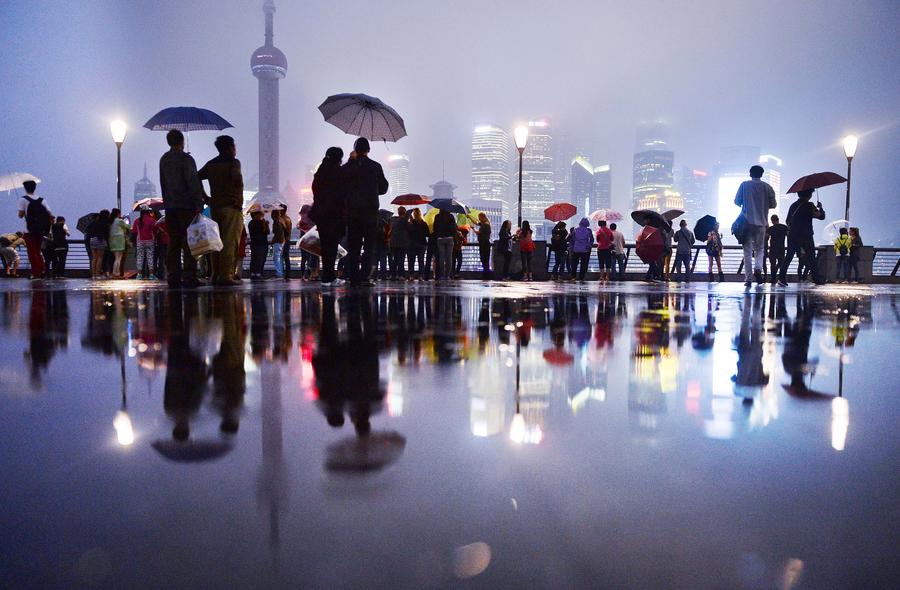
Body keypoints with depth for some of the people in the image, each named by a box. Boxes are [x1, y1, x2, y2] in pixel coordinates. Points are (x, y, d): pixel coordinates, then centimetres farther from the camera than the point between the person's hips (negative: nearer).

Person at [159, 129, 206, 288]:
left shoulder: (163, 160, 13)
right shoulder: (186, 159, -8)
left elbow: (163, 184, 17)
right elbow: (193, 183, -13)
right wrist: (198, 204, -12)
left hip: (170, 206, 6)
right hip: (186, 205, -6)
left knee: (174, 242, 7)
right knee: (189, 242, -5)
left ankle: (173, 277, 6)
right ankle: (189, 277, -8)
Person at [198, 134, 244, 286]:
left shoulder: (211, 164, 14)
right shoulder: (233, 162, -4)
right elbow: (237, 178, -23)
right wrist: (240, 197, -10)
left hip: (215, 206, 7)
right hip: (231, 206, -7)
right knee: (230, 243, -7)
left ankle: (215, 275, 12)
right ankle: (225, 276, -11)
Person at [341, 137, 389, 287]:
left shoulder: (346, 167, 1)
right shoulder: (375, 166, -1)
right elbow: (383, 188, 5)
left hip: (352, 210, 2)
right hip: (371, 210, -2)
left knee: (353, 245, 7)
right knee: (370, 244, 2)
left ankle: (354, 277, 6)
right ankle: (364, 276, -9)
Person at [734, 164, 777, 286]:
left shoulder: (744, 185, 0)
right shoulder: (767, 187, 3)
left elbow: (737, 201, 1)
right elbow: (773, 205, 4)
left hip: (746, 221, -1)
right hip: (761, 222, 1)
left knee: (748, 251, 2)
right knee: (760, 249, 13)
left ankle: (748, 278, -2)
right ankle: (758, 268, -13)